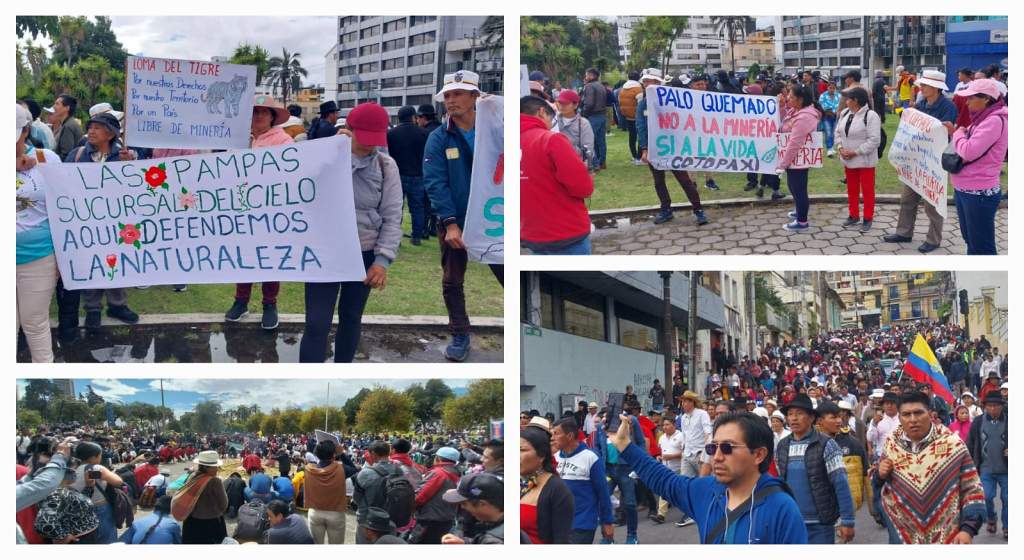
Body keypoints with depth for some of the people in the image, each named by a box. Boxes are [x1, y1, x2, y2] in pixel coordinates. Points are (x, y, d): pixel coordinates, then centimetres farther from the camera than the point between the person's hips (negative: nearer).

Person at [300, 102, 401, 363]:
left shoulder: (386, 166, -2)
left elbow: (392, 217, -1)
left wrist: (382, 260, -10)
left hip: (364, 254, 2)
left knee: (351, 318, 14)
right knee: (317, 323, -7)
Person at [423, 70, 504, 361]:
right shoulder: (438, 139, -5)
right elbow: (435, 182, -12)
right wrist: (450, 223, -21)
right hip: (455, 223, 0)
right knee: (452, 282, 9)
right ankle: (460, 337, 23)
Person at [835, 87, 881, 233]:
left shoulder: (871, 116, -19)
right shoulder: (845, 113, 6)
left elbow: (874, 140, -23)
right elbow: (838, 132, 12)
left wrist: (855, 152, -22)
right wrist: (841, 148, -7)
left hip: (865, 160, -7)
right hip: (848, 160, 7)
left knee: (867, 190, 2)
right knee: (852, 189, 17)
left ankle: (868, 219, 11)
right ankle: (854, 215, 30)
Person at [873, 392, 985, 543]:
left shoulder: (952, 445, -9)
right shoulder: (891, 444, 1)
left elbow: (972, 490, -7)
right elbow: (877, 488, 14)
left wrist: (968, 529, -16)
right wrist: (880, 476, -7)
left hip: (946, 537, -3)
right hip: (901, 536, 3)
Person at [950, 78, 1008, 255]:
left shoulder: (995, 120, -19)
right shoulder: (983, 118, 11)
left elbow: (969, 151, -26)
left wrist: (958, 134, -7)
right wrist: (957, 133, 1)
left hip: (979, 194, -10)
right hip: (964, 190, 10)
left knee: (982, 248, -2)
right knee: (971, 242, 20)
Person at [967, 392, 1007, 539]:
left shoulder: (1007, 422, -2)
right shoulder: (978, 422, 0)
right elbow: (970, 444, 4)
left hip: (1005, 469, 0)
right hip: (986, 469, 0)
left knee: (1007, 499, 3)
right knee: (987, 497, -2)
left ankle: (1007, 527, 18)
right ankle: (990, 519, 26)